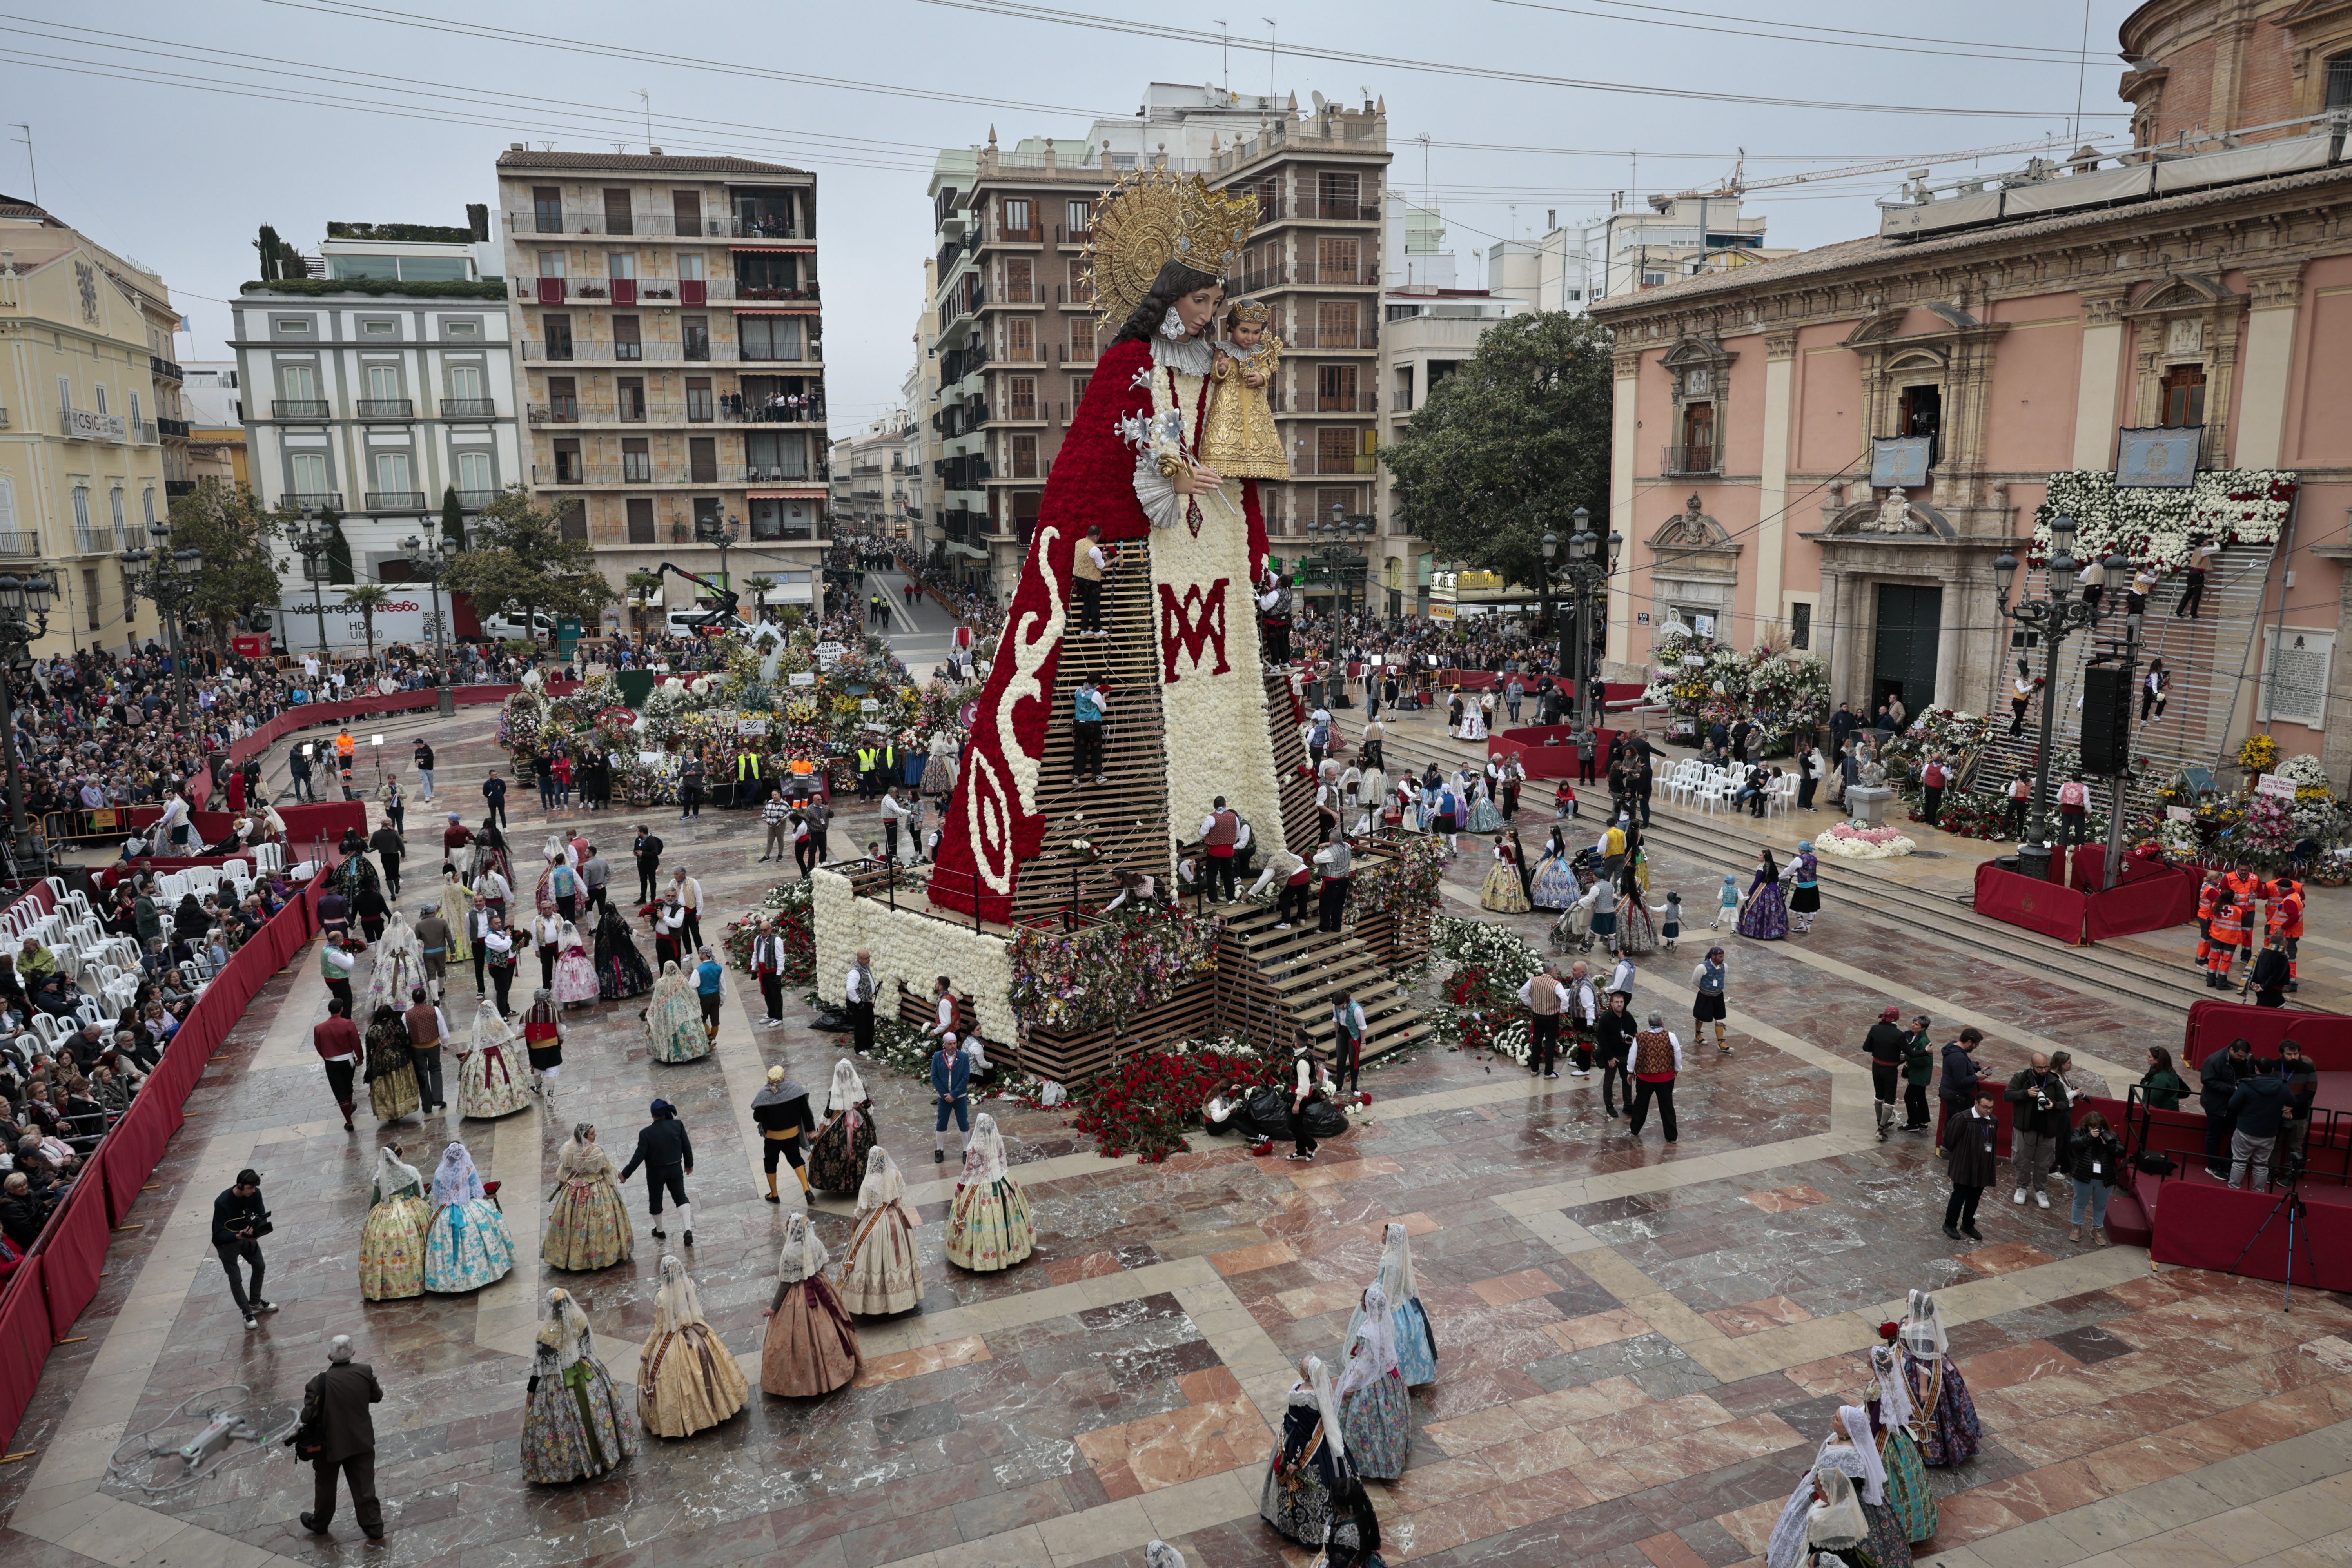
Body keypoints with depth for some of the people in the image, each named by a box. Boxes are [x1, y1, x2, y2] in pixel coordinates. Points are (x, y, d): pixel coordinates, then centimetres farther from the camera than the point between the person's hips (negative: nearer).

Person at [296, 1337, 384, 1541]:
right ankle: (373, 1526, 21)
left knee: (325, 1485, 23)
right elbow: (377, 1397, -1)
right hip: (362, 1440, 2)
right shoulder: (365, 1372, -16)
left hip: (330, 1444, -2)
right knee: (364, 1485, 14)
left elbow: (309, 1416, -19)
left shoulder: (319, 1383, -23)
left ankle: (320, 1523, 44)